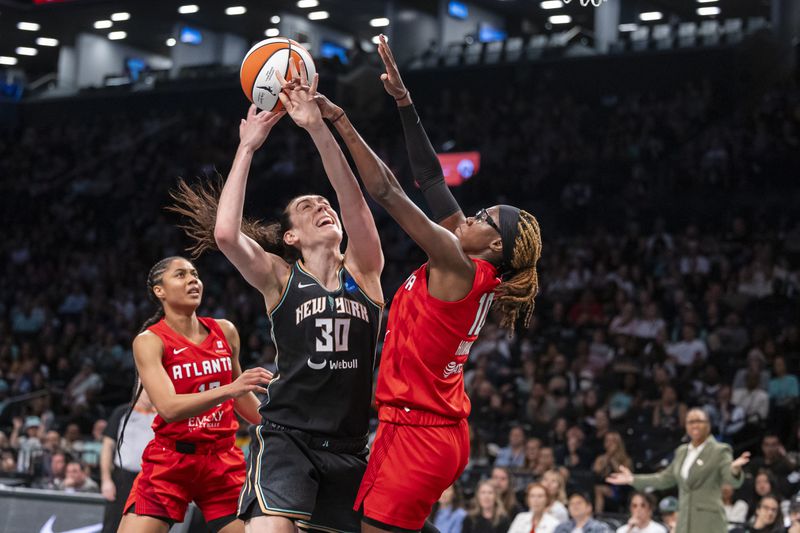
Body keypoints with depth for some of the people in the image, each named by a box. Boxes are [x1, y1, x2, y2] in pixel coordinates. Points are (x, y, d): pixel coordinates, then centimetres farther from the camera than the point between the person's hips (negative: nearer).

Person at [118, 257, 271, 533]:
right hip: (169, 461, -3)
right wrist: (230, 389, -33)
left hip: (224, 460, 3)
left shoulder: (225, 331, 6)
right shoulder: (149, 341, -7)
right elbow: (168, 408, -23)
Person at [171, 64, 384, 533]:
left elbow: (353, 199, -9)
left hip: (349, 446, 4)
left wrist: (317, 126, -19)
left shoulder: (363, 272, 7)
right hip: (286, 437, -4)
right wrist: (248, 147, -10)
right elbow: (225, 233, -17)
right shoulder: (280, 278, 2)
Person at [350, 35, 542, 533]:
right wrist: (404, 102, 12)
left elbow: (386, 191, -16)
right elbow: (431, 179, 12)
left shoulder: (459, 266, -13)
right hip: (437, 431, 9)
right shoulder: (478, 273, 10)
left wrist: (340, 122, -12)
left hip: (417, 434, -9)